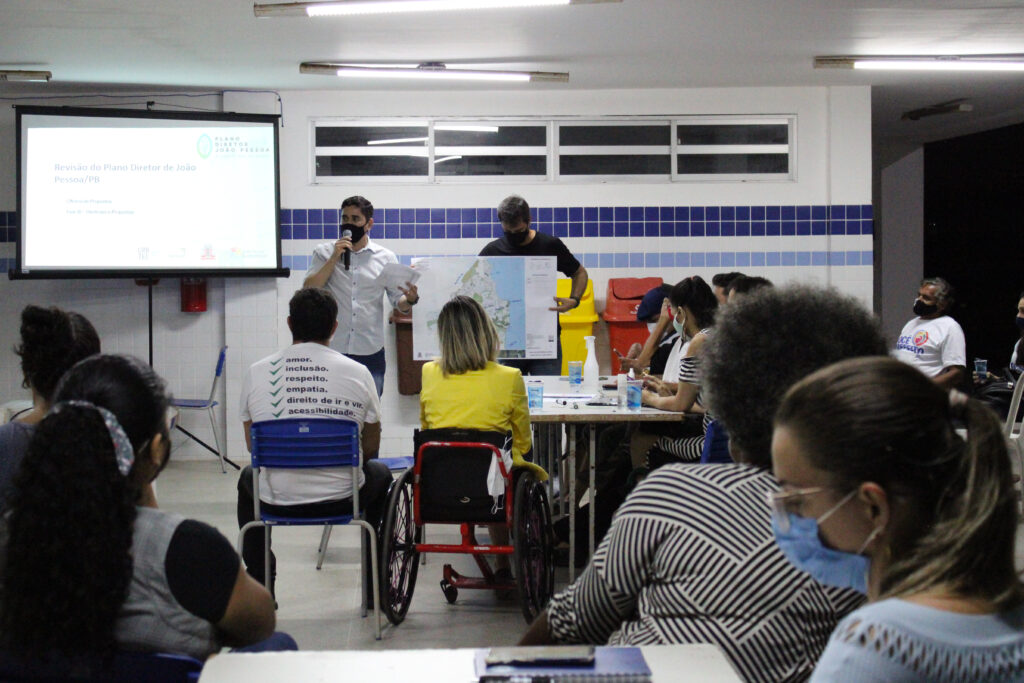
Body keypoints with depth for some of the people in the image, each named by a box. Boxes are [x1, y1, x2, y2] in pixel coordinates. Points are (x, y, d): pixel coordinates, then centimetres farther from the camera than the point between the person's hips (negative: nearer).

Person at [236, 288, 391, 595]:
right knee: (379, 473, 33)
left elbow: (253, 447, 10)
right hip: (342, 498, -1)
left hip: (276, 500, 1)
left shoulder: (257, 372, -3)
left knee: (248, 475, 37)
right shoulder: (358, 373, -5)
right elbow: (371, 448, 6)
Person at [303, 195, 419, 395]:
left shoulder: (385, 257, 8)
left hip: (370, 352, 0)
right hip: (331, 349, 0)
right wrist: (334, 258, -10)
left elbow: (398, 302, 6)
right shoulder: (324, 252, 8)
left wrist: (410, 299, -17)